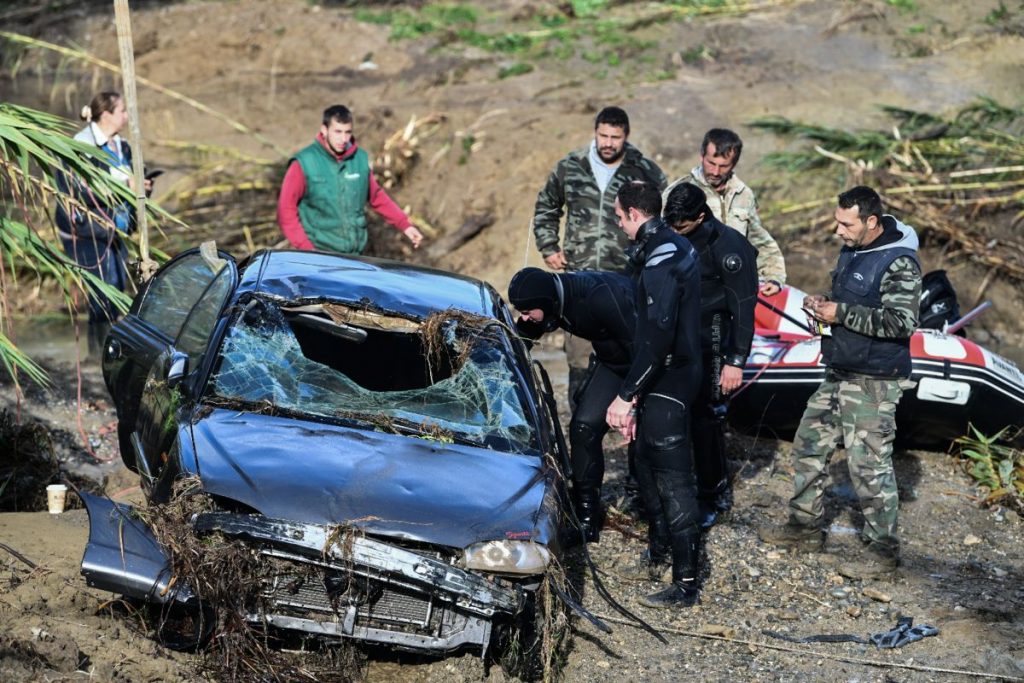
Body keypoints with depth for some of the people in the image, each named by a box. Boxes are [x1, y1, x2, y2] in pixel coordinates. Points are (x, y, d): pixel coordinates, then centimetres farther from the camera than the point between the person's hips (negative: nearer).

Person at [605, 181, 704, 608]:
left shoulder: (660, 262, -22)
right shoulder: (676, 247, 11)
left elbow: (657, 337, -28)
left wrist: (627, 395, -25)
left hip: (667, 382, -10)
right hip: (678, 375, 10)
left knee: (672, 478, -8)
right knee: (648, 464, 25)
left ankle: (685, 583, -5)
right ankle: (660, 546, 42)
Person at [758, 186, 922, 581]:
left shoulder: (899, 263, -18)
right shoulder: (851, 251, 11)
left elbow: (901, 322, -25)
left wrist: (841, 313, -23)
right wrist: (823, 305, 3)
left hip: (873, 382, -10)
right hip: (838, 374, 10)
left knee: (868, 462, -7)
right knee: (810, 444, 15)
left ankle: (883, 549, 3)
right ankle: (805, 526, 29)